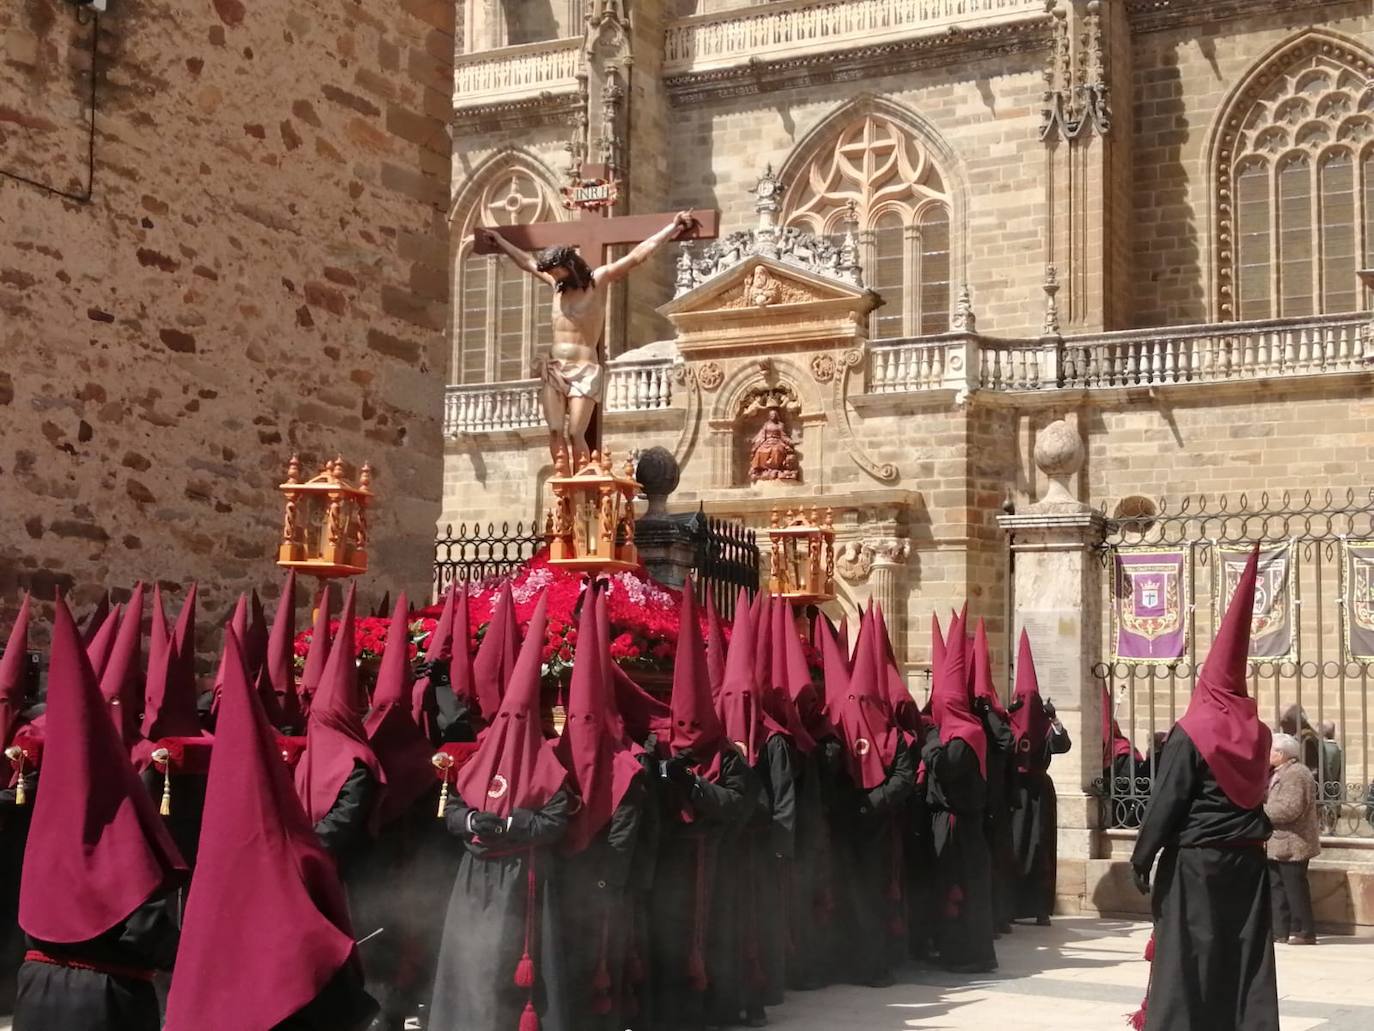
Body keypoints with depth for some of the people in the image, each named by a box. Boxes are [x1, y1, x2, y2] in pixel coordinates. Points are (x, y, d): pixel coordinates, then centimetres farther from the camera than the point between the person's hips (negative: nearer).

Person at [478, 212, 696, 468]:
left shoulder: (599, 279, -1)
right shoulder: (557, 284, 15)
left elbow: (638, 255, -5)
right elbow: (525, 261, 30)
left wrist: (674, 226, -9)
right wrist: (498, 240, 41)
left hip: (585, 370, -5)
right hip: (553, 369, 5)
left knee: (575, 434, -14)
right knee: (555, 431, -6)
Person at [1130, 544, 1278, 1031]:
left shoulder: (1191, 732, -13)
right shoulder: (1258, 732, 4)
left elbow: (1165, 802, -14)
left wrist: (1142, 856, -9)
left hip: (1194, 859, -5)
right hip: (1247, 857, 5)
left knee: (1188, 958, 0)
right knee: (1246, 954, 8)